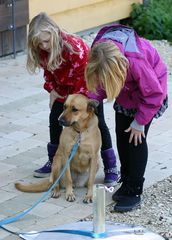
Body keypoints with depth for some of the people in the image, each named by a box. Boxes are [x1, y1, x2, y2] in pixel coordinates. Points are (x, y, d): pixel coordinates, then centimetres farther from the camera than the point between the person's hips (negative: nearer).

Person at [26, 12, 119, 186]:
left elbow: (83, 76, -30)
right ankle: (53, 162, 17)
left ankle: (111, 167, 0)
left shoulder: (74, 46, -36)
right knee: (54, 119, 4)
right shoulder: (42, 51, -16)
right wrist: (52, 90, -8)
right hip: (65, 88, 6)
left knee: (97, 123, -6)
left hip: (88, 85, -6)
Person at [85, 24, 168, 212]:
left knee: (136, 137, -10)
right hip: (126, 88, 6)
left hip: (148, 89, -6)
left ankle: (134, 192, -4)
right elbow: (102, 83, -5)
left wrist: (140, 122, -19)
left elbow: (154, 94, -28)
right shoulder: (98, 53, -27)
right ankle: (126, 182, 21)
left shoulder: (136, 61, -44)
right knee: (121, 135, 5)